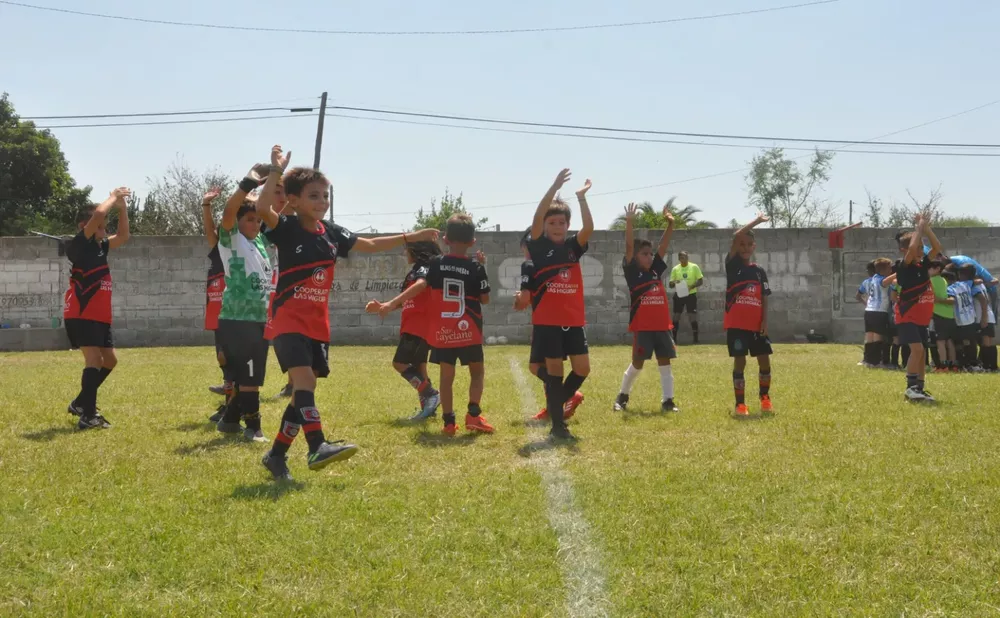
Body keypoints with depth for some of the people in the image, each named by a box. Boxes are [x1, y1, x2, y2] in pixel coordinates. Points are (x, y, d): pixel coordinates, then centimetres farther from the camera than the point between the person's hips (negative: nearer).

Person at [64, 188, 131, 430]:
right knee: (94, 359, -16)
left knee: (109, 360, 13)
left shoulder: (100, 247, 15)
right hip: (81, 315, -9)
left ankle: (81, 403, 26)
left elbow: (123, 237, 22)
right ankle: (88, 416, -16)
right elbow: (98, 213, -21)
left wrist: (121, 207, 11)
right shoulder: (79, 245, -8)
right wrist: (113, 198, -6)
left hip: (100, 316, 9)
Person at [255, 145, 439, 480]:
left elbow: (370, 245, 19)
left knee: (304, 390, 7)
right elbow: (262, 207, -28)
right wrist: (276, 170, -30)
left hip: (318, 324, 6)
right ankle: (317, 447, -29)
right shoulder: (287, 229, -8)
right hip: (289, 321, -6)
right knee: (304, 380, -24)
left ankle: (276, 455, 18)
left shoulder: (332, 234, 8)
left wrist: (411, 237, 17)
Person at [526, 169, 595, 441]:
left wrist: (581, 197, -17)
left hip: (574, 320, 3)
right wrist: (554, 188, -25)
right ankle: (558, 425, 7)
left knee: (582, 368, -1)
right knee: (554, 370, 0)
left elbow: (589, 228, -11)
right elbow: (537, 219, -17)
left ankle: (556, 403, 24)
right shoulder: (539, 246, -1)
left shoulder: (573, 246, 7)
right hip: (547, 321, -3)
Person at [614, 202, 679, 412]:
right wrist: (629, 223, -23)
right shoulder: (632, 272, -3)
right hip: (642, 327, -5)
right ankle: (622, 396, 19)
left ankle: (668, 400, 7)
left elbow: (663, 245, 6)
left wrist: (670, 224, -5)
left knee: (665, 362, 3)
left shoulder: (656, 270, 10)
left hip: (662, 326, 5)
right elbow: (629, 247, -14)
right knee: (637, 363, 1)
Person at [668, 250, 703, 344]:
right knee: (676, 317, 3)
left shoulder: (694, 267, -3)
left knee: (693, 317, -4)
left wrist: (692, 286, -20)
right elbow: (670, 285, 5)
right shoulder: (675, 269, 3)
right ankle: (674, 338, 11)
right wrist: (674, 283, -19)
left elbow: (701, 281, -4)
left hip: (691, 295, -2)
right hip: (679, 295, 2)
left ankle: (695, 339, 3)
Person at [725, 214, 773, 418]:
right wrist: (757, 221, -10)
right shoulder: (733, 265, 0)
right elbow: (737, 236, -15)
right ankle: (740, 404, 6)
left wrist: (765, 321, -4)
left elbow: (764, 299, 8)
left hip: (756, 325, 4)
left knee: (764, 361, 5)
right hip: (736, 324, -4)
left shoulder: (760, 271, 11)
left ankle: (765, 398, 26)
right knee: (739, 362, -2)